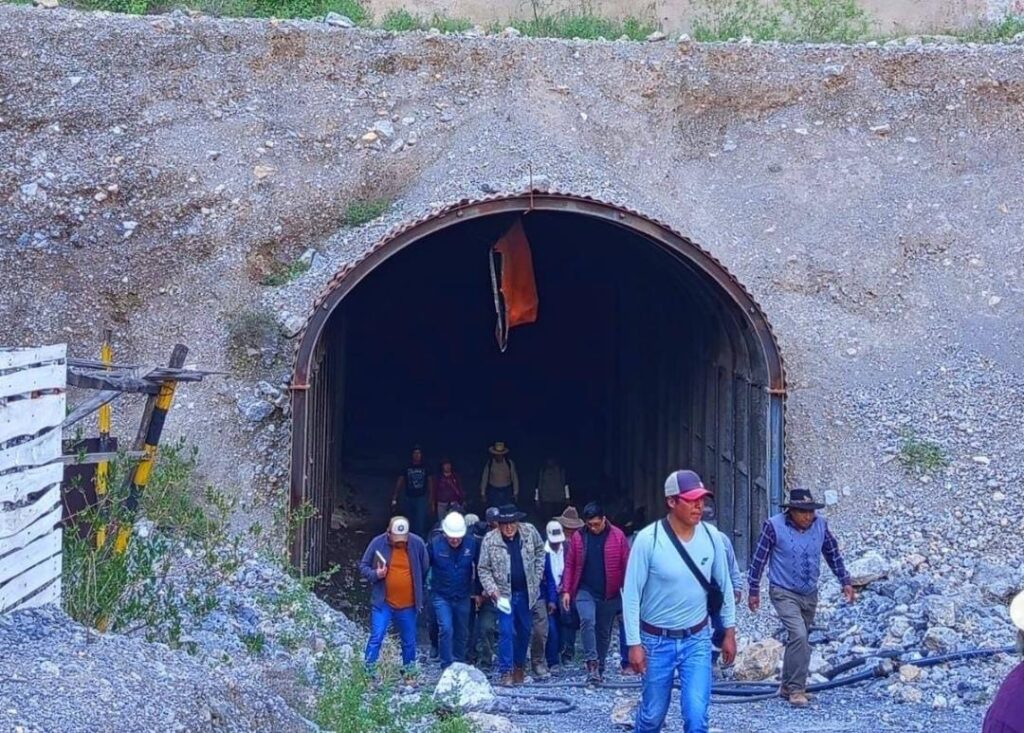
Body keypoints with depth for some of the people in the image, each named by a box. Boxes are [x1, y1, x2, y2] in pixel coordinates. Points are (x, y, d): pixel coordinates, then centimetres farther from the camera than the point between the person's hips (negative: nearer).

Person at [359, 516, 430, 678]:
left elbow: (425, 571, 7)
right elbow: (363, 566, 2)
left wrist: (422, 596, 9)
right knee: (376, 638, -8)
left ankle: (410, 673, 28)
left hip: (408, 605, 2)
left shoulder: (417, 544, -5)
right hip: (383, 603, -2)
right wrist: (375, 574, -18)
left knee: (409, 641, 13)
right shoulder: (378, 543, -9)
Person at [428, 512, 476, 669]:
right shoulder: (435, 544, -13)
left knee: (462, 632, 12)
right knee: (446, 629, -15)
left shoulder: (471, 544, -10)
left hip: (463, 597, 2)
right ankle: (447, 667, -9)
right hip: (441, 596, -2)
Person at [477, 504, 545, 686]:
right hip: (504, 593, -3)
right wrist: (492, 590, -16)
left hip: (526, 591, 3)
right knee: (506, 631, -11)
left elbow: (540, 551, 14)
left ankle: (519, 666, 31)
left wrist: (537, 575, 8)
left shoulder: (530, 532, -5)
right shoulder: (490, 540, -11)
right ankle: (506, 672, -8)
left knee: (524, 630, 14)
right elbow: (483, 569, -5)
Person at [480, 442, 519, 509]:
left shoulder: (509, 463, -5)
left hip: (506, 492, 0)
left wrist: (515, 493, 2)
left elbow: (514, 478, 2)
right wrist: (483, 494, 1)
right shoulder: (490, 463, -5)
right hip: (493, 491, 0)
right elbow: (484, 478, 1)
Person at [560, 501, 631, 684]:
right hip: (585, 591, 0)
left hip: (609, 594, 0)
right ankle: (592, 662, -21)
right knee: (587, 621, -23)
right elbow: (570, 564, 5)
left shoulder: (617, 536, -4)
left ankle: (599, 669, 20)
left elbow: (626, 565, -2)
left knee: (604, 631, 8)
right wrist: (566, 590, -1)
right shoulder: (578, 537, 1)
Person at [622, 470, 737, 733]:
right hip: (657, 640, -2)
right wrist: (634, 643, -14)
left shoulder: (711, 537, -7)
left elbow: (725, 586, 6)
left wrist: (730, 632, 9)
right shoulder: (648, 539, -18)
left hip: (697, 639, 2)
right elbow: (631, 593, -13)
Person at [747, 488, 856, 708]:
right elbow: (759, 558, -8)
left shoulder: (820, 525, -4)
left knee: (800, 640, 14)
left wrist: (845, 581, 9)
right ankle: (796, 689, -14)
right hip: (784, 593, -5)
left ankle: (788, 686, 29)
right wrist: (753, 590, -5)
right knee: (798, 636, -20)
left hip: (810, 593, 5)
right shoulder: (774, 526, -16)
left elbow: (833, 554, 11)